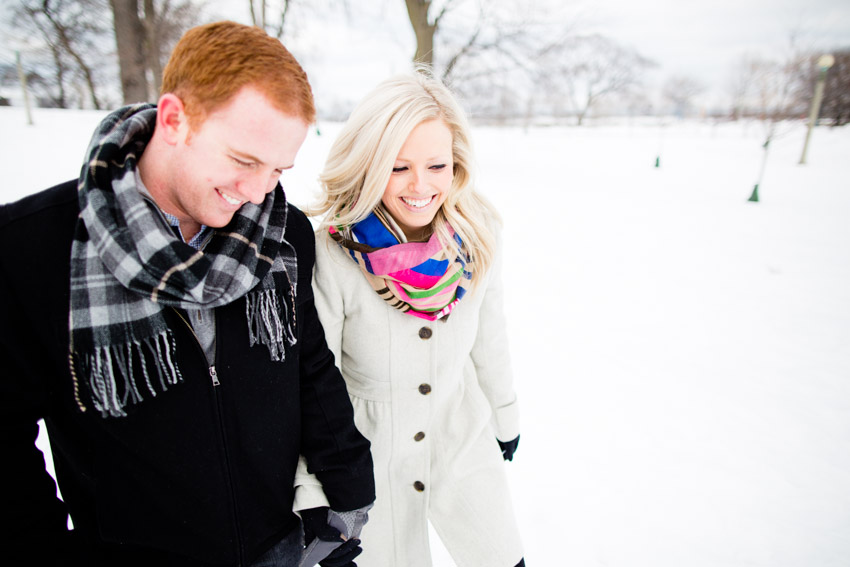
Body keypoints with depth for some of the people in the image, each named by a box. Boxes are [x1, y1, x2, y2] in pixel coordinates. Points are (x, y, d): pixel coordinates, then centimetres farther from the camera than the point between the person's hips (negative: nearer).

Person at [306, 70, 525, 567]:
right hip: (370, 460, -3)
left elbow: (489, 337, 3)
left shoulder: (476, 239, -13)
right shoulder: (330, 258, -26)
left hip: (464, 446, 3)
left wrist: (506, 416, 15)